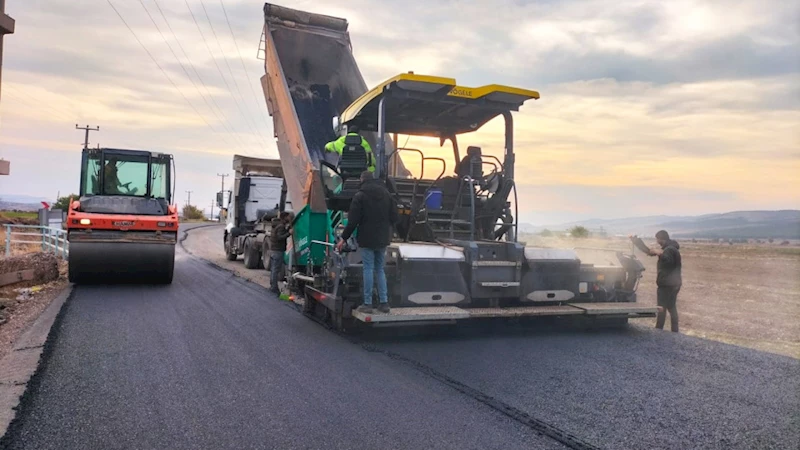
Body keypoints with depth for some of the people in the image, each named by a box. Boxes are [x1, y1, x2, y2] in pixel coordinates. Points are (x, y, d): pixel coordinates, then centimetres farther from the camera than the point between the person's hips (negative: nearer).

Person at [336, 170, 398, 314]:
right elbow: (394, 217, 8)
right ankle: (384, 302, 11)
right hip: (382, 239, 5)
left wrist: (344, 238, -3)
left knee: (368, 269, -1)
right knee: (380, 269, 13)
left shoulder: (360, 196, -8)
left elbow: (353, 221, -11)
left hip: (367, 239, -5)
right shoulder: (386, 194, 9)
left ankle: (367, 304, 1)